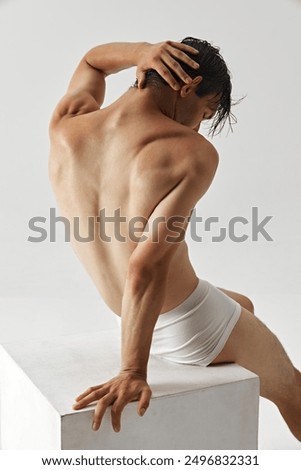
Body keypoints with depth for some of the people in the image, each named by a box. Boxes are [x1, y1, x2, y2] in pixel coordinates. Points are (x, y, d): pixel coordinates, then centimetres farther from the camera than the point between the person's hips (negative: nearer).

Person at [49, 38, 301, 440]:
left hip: (134, 321, 7)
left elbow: (92, 61, 16)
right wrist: (133, 372, -28)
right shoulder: (191, 153, -24)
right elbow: (147, 268, -33)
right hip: (192, 327, -7)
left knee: (242, 305, 36)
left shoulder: (66, 127, -5)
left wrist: (140, 51, -5)